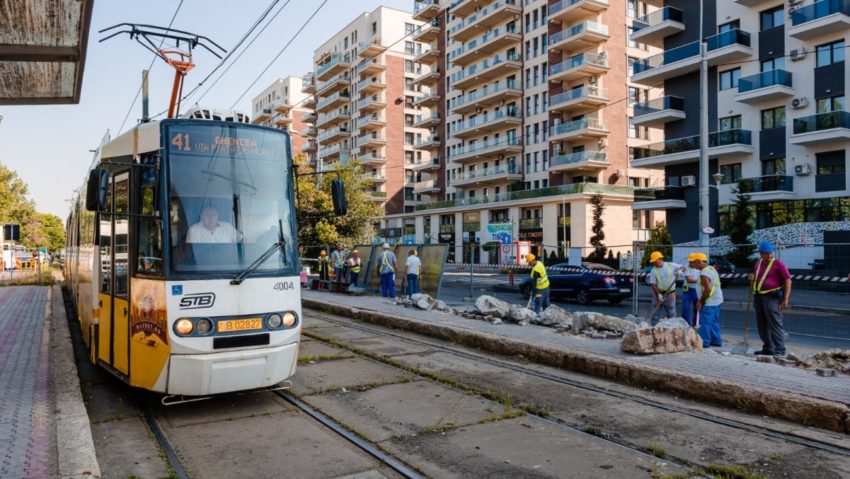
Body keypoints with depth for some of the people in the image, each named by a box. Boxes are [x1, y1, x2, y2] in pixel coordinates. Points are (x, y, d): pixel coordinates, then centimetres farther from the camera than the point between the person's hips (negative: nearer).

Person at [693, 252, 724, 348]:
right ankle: (716, 340, 24)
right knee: (714, 321, 17)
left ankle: (704, 342, -1)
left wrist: (701, 301, -16)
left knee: (704, 322, -5)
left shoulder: (704, 273, -20)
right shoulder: (711, 269, 12)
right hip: (716, 300, 11)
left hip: (709, 302, -10)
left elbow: (708, 289, -27)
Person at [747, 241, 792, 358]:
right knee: (762, 325, 12)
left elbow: (788, 280, -12)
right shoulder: (758, 263, 14)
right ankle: (768, 348, 22)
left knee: (775, 325, -10)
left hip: (772, 297, -8)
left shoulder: (778, 264, -8)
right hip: (758, 297, 8)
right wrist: (751, 276, 7)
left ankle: (780, 351, -8)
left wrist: (785, 299, -18)